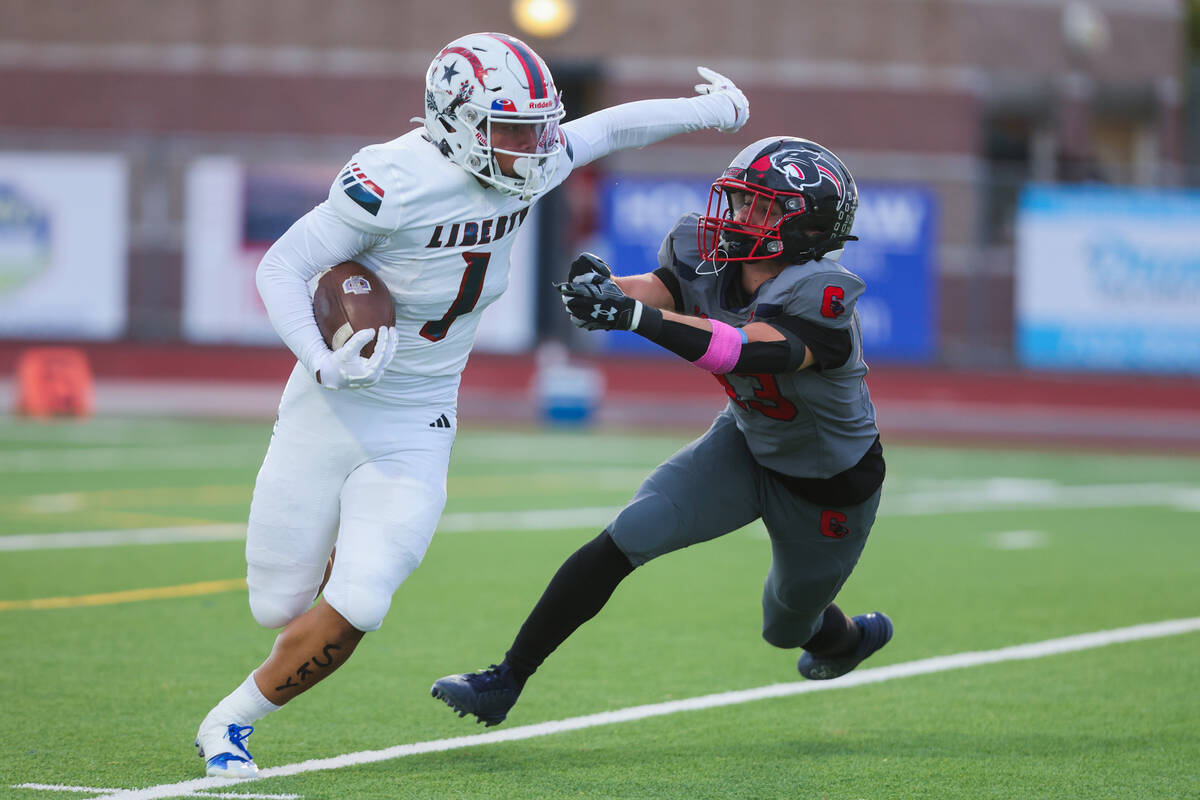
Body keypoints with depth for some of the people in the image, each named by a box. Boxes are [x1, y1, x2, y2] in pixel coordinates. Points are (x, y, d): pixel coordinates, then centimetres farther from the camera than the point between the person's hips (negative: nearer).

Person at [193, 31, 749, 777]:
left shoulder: (523, 171, -4)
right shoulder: (397, 181, -22)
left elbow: (610, 127, 15)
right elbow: (281, 269, -18)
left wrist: (716, 109, 23)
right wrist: (325, 364, -31)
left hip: (416, 429, 4)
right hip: (333, 412, -4)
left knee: (351, 612, -13)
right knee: (280, 604, 3)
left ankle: (231, 721, 9)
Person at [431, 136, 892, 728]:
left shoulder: (820, 295, -38)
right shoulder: (709, 256, -17)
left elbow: (744, 351, -52)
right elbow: (660, 286, -34)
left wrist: (633, 315, -63)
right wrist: (603, 285, -58)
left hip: (830, 489, -4)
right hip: (745, 446, 5)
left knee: (787, 629, 20)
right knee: (622, 541, -17)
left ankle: (852, 637, 59)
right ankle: (506, 681, -12)